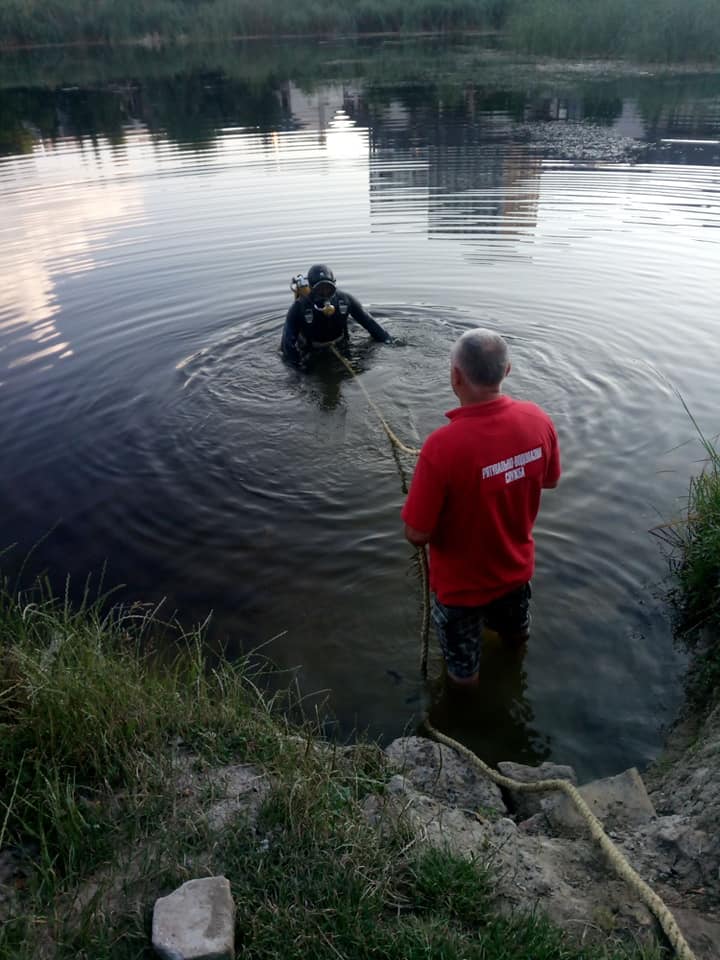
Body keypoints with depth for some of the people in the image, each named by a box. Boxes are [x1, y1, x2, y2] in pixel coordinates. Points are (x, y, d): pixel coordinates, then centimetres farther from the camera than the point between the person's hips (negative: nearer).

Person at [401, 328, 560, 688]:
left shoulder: (443, 445, -38)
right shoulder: (537, 420, -21)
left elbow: (417, 534, -28)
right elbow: (550, 480, -2)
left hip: (462, 583, -5)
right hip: (517, 566, 5)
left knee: (462, 666, 29)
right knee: (515, 630, 40)